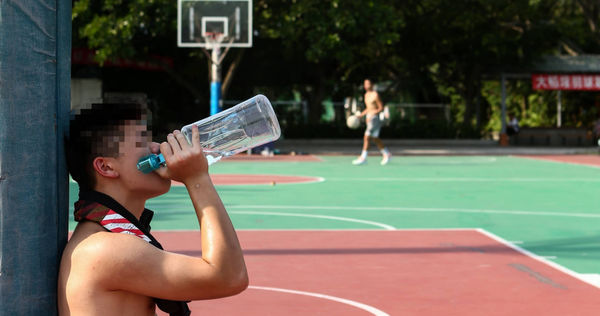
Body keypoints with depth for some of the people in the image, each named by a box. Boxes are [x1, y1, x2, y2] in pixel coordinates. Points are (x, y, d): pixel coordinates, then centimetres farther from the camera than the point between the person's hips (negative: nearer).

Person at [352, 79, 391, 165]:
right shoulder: (366, 95, 14)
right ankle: (387, 154, 23)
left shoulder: (375, 95, -12)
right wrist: (360, 115, 12)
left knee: (367, 137, -12)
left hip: (375, 118, -9)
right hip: (369, 118, 9)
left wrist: (373, 114, -23)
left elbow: (381, 108, -12)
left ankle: (363, 157, -10)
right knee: (374, 138, 12)